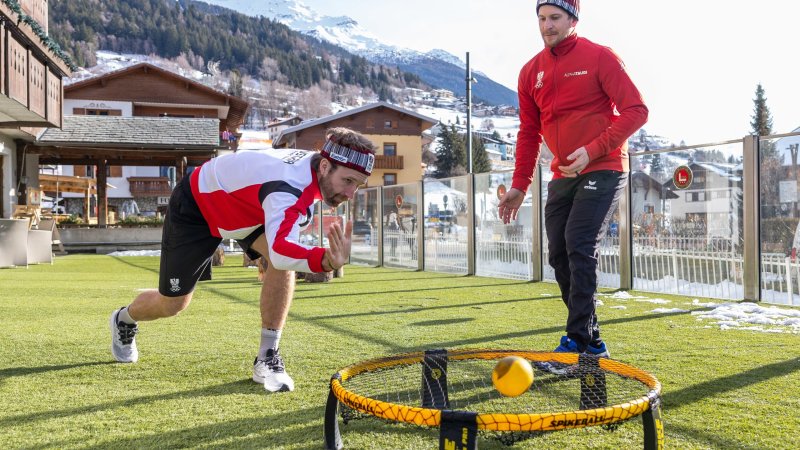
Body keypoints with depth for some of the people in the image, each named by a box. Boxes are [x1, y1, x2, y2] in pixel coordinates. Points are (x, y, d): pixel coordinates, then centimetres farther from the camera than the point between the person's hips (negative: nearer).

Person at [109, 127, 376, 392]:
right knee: (172, 305, 8)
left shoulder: (315, 164, -16)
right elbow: (280, 253, -60)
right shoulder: (287, 189, -43)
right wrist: (327, 261, -75)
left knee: (285, 262, -25)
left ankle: (267, 358, -13)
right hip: (195, 207, -6)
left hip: (241, 205, 7)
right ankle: (124, 320, 46)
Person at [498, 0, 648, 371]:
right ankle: (593, 343, 12)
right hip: (562, 176, 6)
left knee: (579, 246, -18)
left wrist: (593, 150, -21)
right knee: (559, 255, 2)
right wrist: (519, 186, 7)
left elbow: (635, 110, -11)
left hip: (602, 170, -6)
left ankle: (578, 343, -11)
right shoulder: (531, 72, 10)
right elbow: (529, 132, 13)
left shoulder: (600, 58, -6)